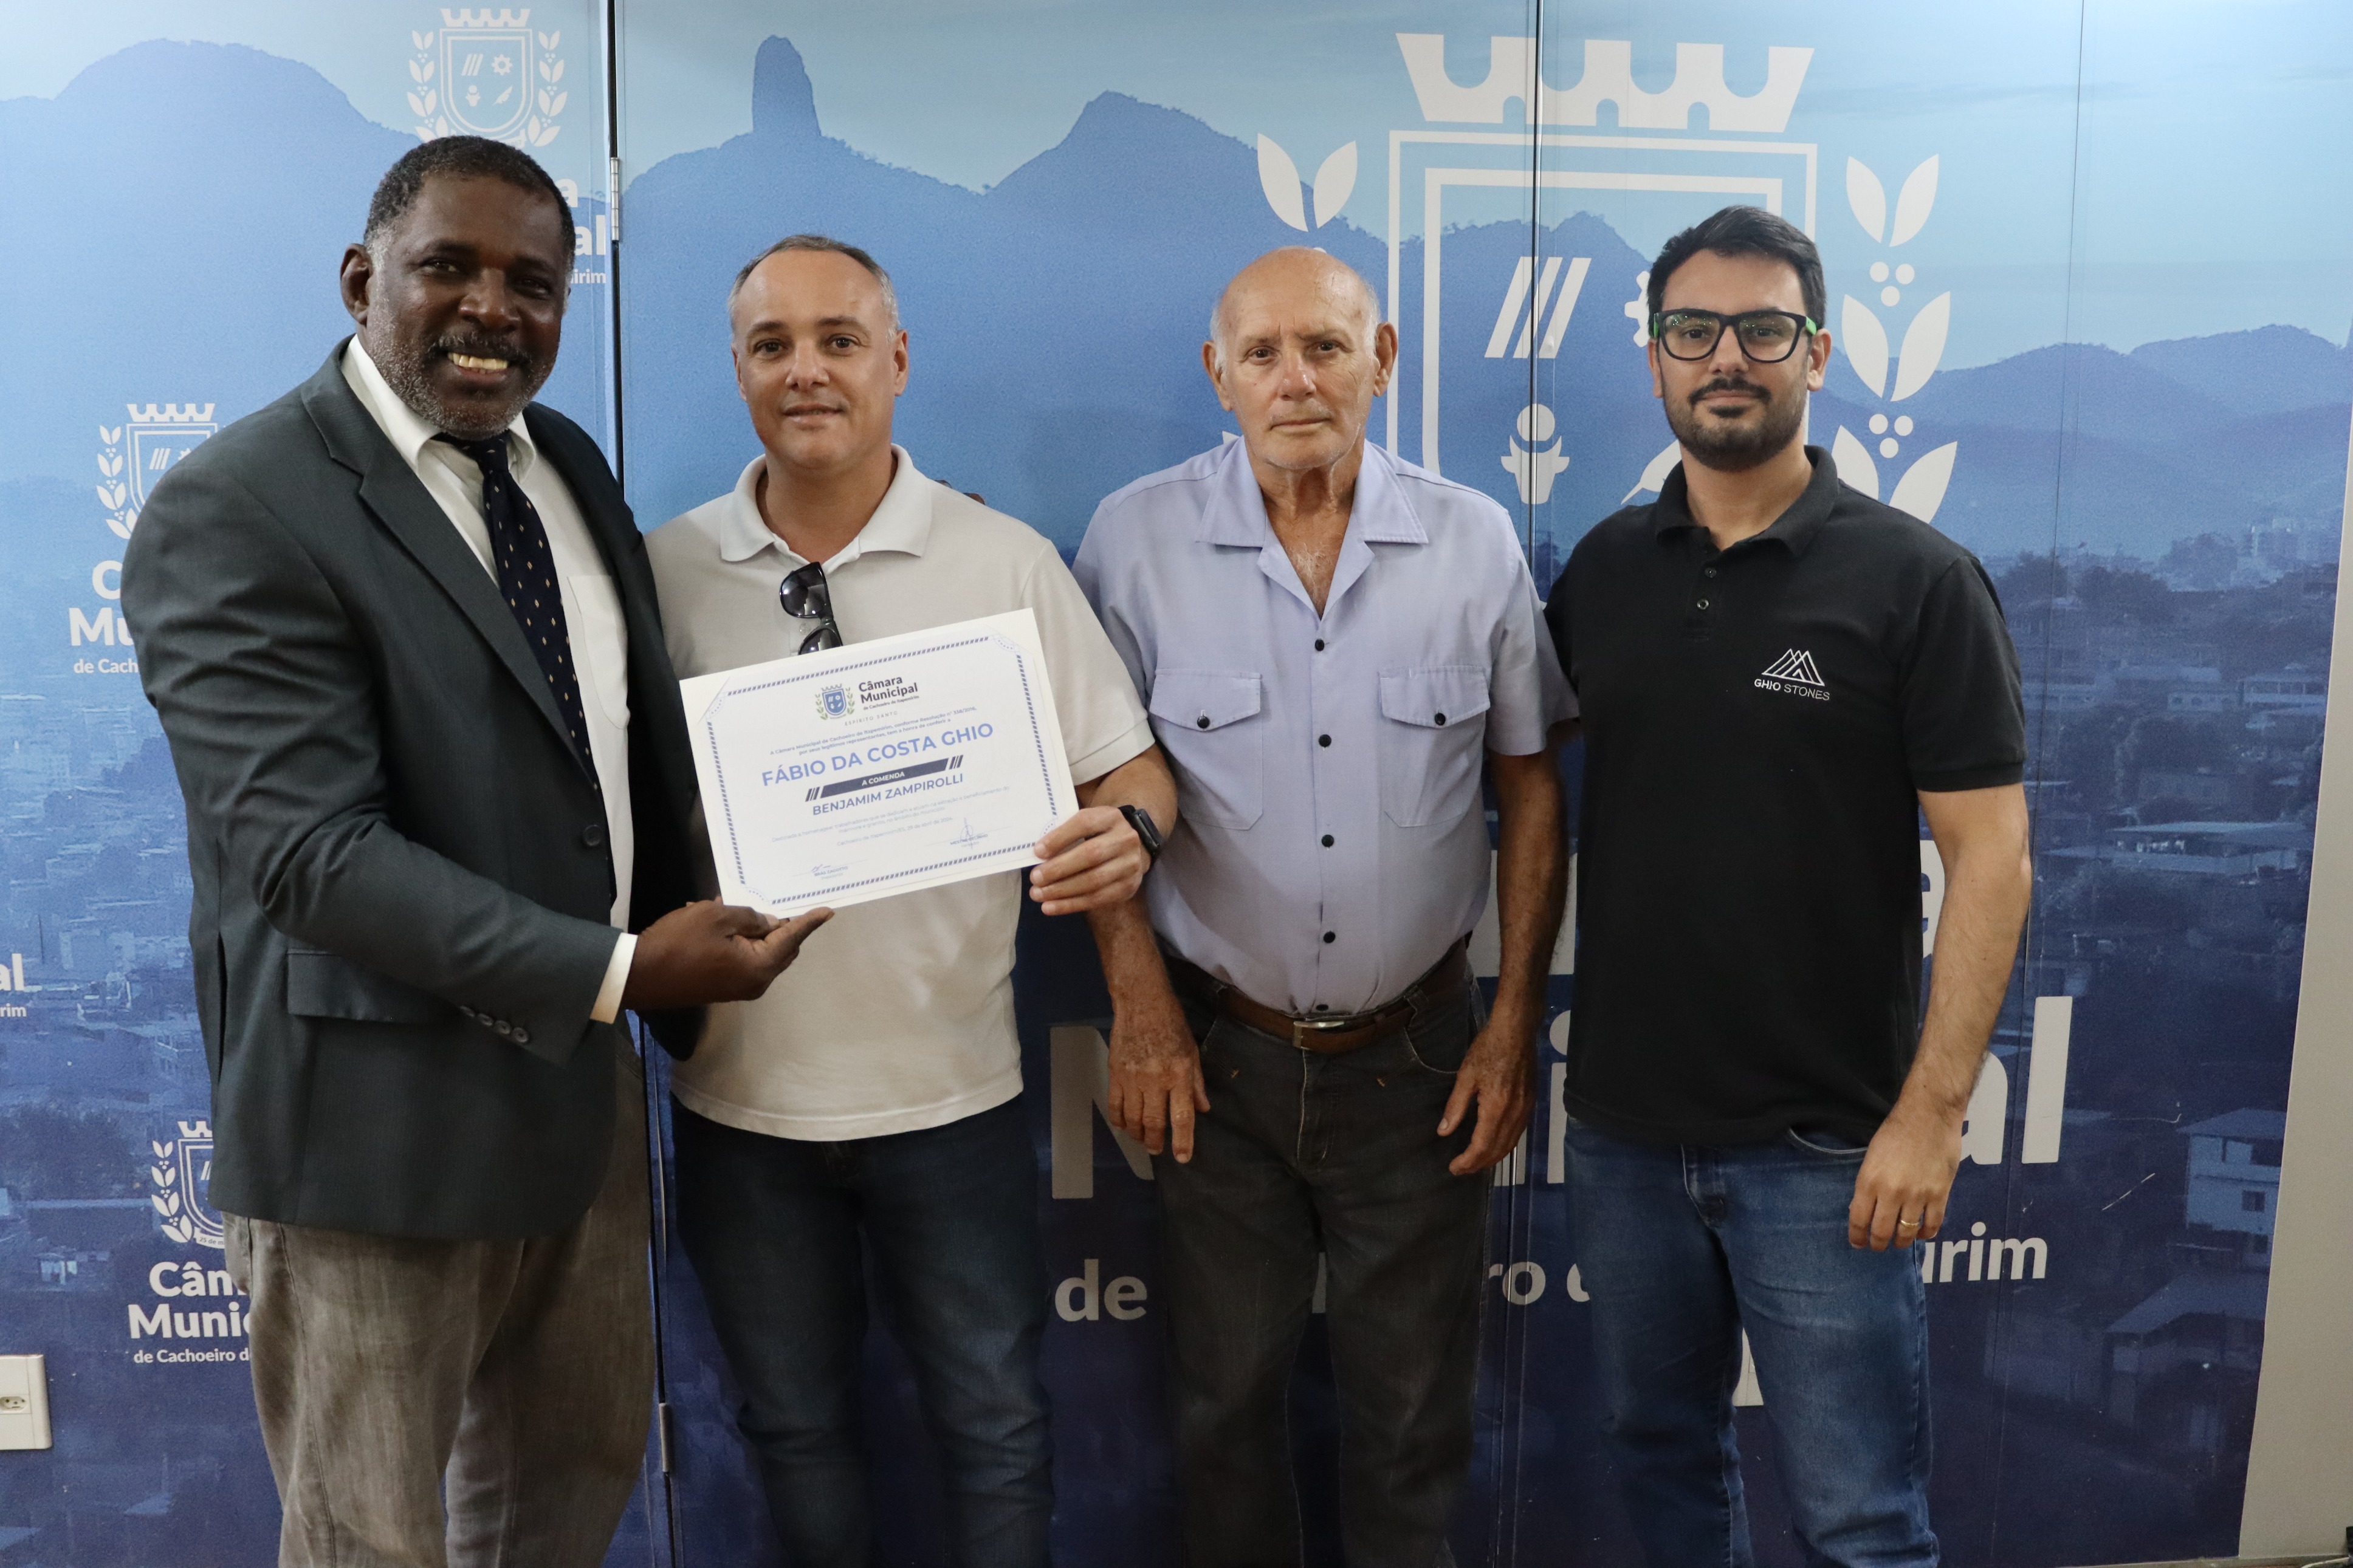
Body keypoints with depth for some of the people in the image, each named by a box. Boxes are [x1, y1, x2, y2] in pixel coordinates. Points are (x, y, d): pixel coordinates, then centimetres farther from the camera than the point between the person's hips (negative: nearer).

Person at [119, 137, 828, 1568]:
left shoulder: (570, 464, 7)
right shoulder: (235, 512, -16)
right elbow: (309, 851, -24)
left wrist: (691, 975, 6)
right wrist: (618, 970, -26)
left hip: (580, 1079, 7)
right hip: (378, 1117, -7)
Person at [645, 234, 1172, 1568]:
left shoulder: (1008, 561, -5)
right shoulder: (663, 572, -1)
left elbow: (1131, 765, -3)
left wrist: (1126, 832, -25)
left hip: (951, 1088, -1)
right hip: (740, 1094, 2)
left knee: (995, 1423, 14)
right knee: (795, 1424, 21)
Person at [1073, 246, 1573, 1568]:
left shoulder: (1475, 541, -4)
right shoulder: (1135, 541, -7)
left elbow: (1531, 785, 3)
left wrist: (1518, 1018, 0)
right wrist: (1138, 1002, -4)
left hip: (1417, 1054, 1)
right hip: (1220, 1056, 0)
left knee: (1414, 1413, 15)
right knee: (1226, 1399, 17)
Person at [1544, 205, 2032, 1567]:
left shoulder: (1918, 580, -7)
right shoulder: (1603, 570, 5)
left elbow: (1990, 855, -10)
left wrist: (1933, 1109, -15)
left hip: (1824, 1146, -4)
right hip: (1626, 1123, 4)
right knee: (1661, 1452, 20)